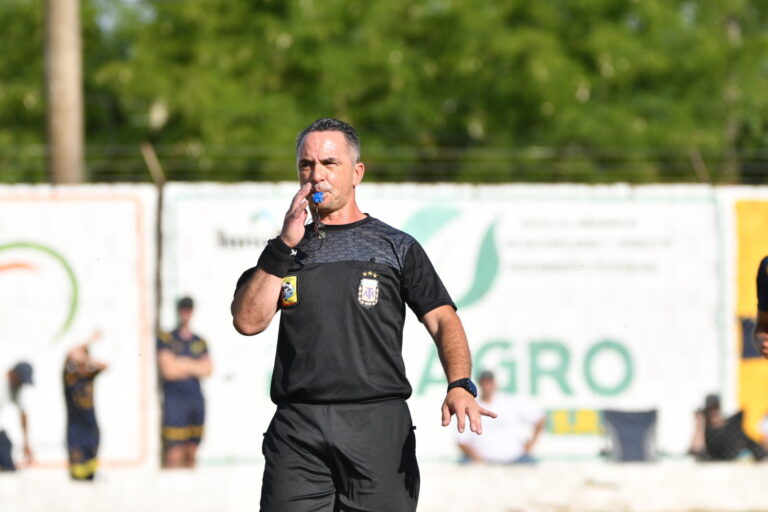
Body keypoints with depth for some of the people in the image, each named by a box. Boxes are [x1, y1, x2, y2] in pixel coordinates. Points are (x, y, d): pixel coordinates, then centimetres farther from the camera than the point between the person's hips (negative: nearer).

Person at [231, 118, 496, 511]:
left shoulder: (396, 247, 14)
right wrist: (285, 246, -2)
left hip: (378, 427, -1)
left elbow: (442, 320, 3)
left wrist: (459, 386, -16)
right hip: (296, 432, 1)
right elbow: (248, 321, 4)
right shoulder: (281, 253, 19)